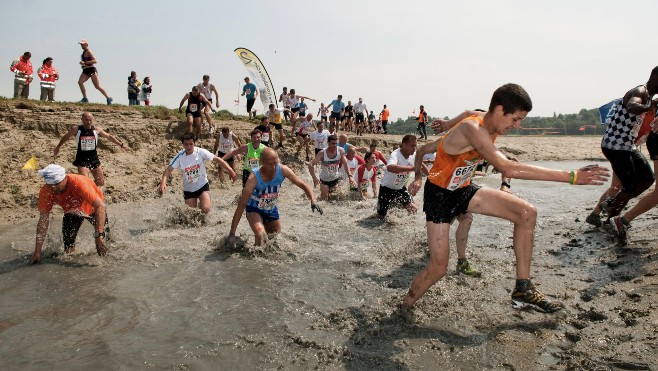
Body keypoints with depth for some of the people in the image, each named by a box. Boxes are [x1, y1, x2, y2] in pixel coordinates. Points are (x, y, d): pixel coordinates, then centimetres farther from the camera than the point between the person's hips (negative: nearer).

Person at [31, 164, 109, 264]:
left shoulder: (78, 183, -40)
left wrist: (98, 236, -49)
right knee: (68, 245, -8)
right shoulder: (45, 192, -28)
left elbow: (100, 206, -42)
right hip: (72, 211, 3)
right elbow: (43, 221, -21)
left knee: (104, 240, -13)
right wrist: (37, 252, -22)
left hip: (92, 207, -3)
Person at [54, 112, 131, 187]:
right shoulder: (76, 129, -7)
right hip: (82, 159, -4)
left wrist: (121, 144, 7)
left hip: (94, 158, 4)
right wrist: (58, 147, 22)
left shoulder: (96, 130, -2)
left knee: (100, 182, 11)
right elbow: (66, 137, 10)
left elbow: (109, 136, 9)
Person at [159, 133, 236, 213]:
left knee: (206, 209, -20)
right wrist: (163, 182, -33)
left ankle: (201, 204, 16)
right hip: (188, 189, 2)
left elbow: (217, 159, -15)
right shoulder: (179, 156, -13)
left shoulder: (201, 152, -17)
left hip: (202, 185, -2)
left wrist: (230, 170, -25)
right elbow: (169, 169, -16)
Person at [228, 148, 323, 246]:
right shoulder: (254, 178, -34)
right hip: (254, 209, -4)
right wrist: (232, 233, -34)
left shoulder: (283, 170, -25)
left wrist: (313, 200, -35)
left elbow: (302, 184, -16)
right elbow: (242, 204, -32)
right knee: (261, 236, -30)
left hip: (272, 209, 5)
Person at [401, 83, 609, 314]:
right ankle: (405, 306, 19)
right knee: (438, 269, -10)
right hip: (439, 196, -8)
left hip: (463, 190, 8)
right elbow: (508, 169, -41)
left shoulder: (487, 123, -3)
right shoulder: (472, 129, -30)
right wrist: (570, 176, -39)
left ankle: (523, 290, 1)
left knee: (527, 213, -7)